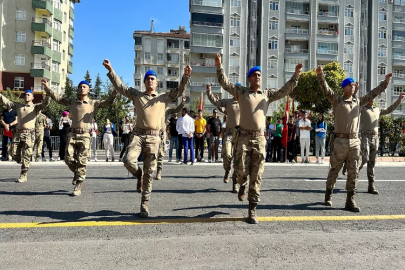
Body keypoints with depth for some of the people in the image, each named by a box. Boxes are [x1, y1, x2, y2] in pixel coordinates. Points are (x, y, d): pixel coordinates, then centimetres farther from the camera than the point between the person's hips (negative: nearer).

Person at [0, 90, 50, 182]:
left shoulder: (35, 107, 3)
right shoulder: (18, 106, 16)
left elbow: (45, 103, -13)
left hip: (29, 133, -4)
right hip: (18, 133, 4)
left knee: (26, 156, -3)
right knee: (15, 155, 4)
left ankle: (23, 176, 5)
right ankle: (23, 164, 34)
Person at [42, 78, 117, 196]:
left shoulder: (93, 103, 4)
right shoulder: (72, 101, 13)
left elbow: (107, 102, -7)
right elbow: (57, 97, 16)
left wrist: (114, 93, -24)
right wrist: (47, 87, 7)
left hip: (85, 135, -3)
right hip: (72, 134, 3)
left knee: (81, 162, -2)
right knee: (68, 158, 0)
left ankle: (78, 187, 6)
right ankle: (77, 173, 31)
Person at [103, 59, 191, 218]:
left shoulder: (164, 98, 13)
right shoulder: (136, 95, 14)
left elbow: (180, 90, 5)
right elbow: (120, 86, 9)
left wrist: (186, 76, -10)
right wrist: (110, 70, 0)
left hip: (153, 137, 0)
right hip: (138, 135, 0)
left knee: (149, 173, 1)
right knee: (128, 160, -25)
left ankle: (145, 204, 10)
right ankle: (138, 175, 11)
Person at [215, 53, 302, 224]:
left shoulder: (267, 94, 13)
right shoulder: (241, 92, 7)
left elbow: (285, 90, 13)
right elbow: (225, 83, -1)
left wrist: (295, 76, 4)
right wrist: (219, 66, -12)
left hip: (259, 139, 2)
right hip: (243, 137, -1)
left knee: (256, 176, 1)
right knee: (241, 169, -9)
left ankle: (252, 210, 10)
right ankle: (242, 184, 31)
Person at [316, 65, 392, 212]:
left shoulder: (359, 101, 15)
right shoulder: (337, 100, 0)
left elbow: (373, 93, 25)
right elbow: (326, 89, -13)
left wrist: (385, 82, 25)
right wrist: (320, 75, -26)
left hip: (355, 142, 5)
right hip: (340, 141, -4)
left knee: (353, 172, 4)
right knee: (334, 170, 6)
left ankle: (350, 200, 10)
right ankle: (328, 194, 23)